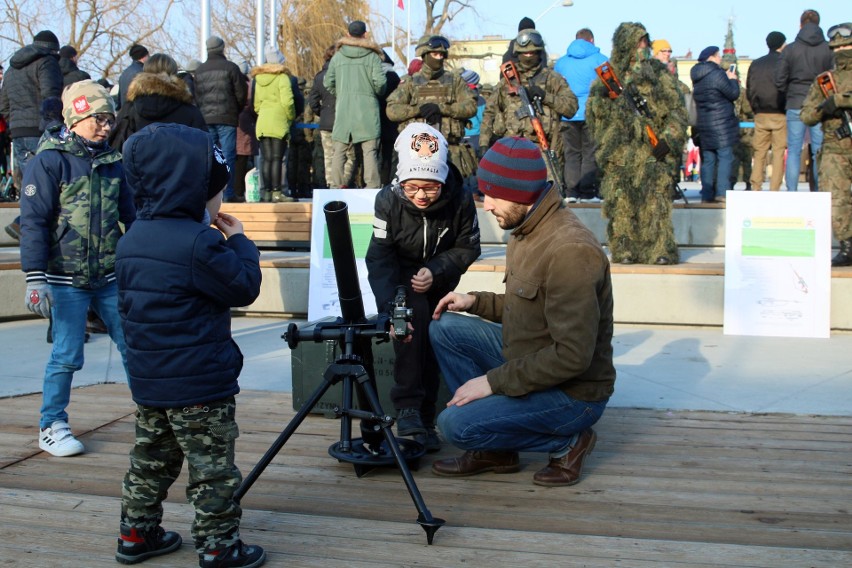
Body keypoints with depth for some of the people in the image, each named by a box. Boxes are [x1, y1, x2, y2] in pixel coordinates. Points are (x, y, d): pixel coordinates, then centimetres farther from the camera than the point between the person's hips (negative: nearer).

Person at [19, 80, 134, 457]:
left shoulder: (112, 161, 9)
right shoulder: (50, 161, -8)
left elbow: (131, 215, 19)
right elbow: (33, 222, -10)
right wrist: (35, 279, -16)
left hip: (110, 276, 5)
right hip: (67, 279, -5)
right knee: (67, 355, 0)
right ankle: (51, 427, 18)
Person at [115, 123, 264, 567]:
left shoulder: (131, 241, 7)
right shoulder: (199, 242, -20)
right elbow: (244, 288, -11)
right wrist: (239, 242, 0)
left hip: (147, 379, 8)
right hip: (200, 384, -8)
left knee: (151, 460, 20)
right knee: (212, 468, 3)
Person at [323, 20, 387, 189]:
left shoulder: (337, 56, 6)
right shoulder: (372, 56, -1)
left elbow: (328, 83, 5)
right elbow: (380, 81, -9)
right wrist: (378, 93, 11)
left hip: (343, 109, 3)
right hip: (367, 108, -2)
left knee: (340, 150, 7)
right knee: (370, 150, -3)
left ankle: (336, 186, 7)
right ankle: (372, 186, -9)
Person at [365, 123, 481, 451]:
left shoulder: (461, 200, -24)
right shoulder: (388, 200, -26)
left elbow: (467, 248, -10)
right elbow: (379, 258, -27)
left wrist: (436, 271, -27)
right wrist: (390, 309, -39)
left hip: (439, 280, 2)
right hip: (400, 276, -2)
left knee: (432, 342, -2)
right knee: (413, 316, -29)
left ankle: (424, 419, 12)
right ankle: (408, 407, -28)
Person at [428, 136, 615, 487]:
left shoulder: (569, 251, -28)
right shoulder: (526, 231, 4)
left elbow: (573, 357, -29)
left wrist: (493, 381, -23)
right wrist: (475, 301, 4)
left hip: (574, 393, -10)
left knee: (454, 425, -20)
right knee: (444, 328, 4)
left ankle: (567, 442, 0)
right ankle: (494, 449, 7)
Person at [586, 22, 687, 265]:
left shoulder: (659, 72, 10)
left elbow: (678, 110, 9)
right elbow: (592, 113, 11)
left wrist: (668, 138, -5)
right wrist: (602, 97, -9)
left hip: (653, 151, -1)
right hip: (619, 151, 1)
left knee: (655, 201, -9)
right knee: (621, 202, -3)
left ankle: (660, 251, -6)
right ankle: (623, 250, 3)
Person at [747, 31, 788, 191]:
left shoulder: (755, 64, 8)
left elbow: (748, 90, 10)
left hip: (760, 115, 4)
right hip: (779, 115, -4)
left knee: (759, 152, 9)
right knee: (779, 153, 0)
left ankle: (755, 188, 6)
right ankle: (774, 189, -4)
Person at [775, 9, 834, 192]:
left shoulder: (790, 49, -2)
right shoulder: (828, 49, -3)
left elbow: (779, 80, -2)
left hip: (795, 105, 0)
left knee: (794, 150, 4)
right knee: (819, 151, 5)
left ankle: (791, 192, 0)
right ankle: (818, 192, 5)